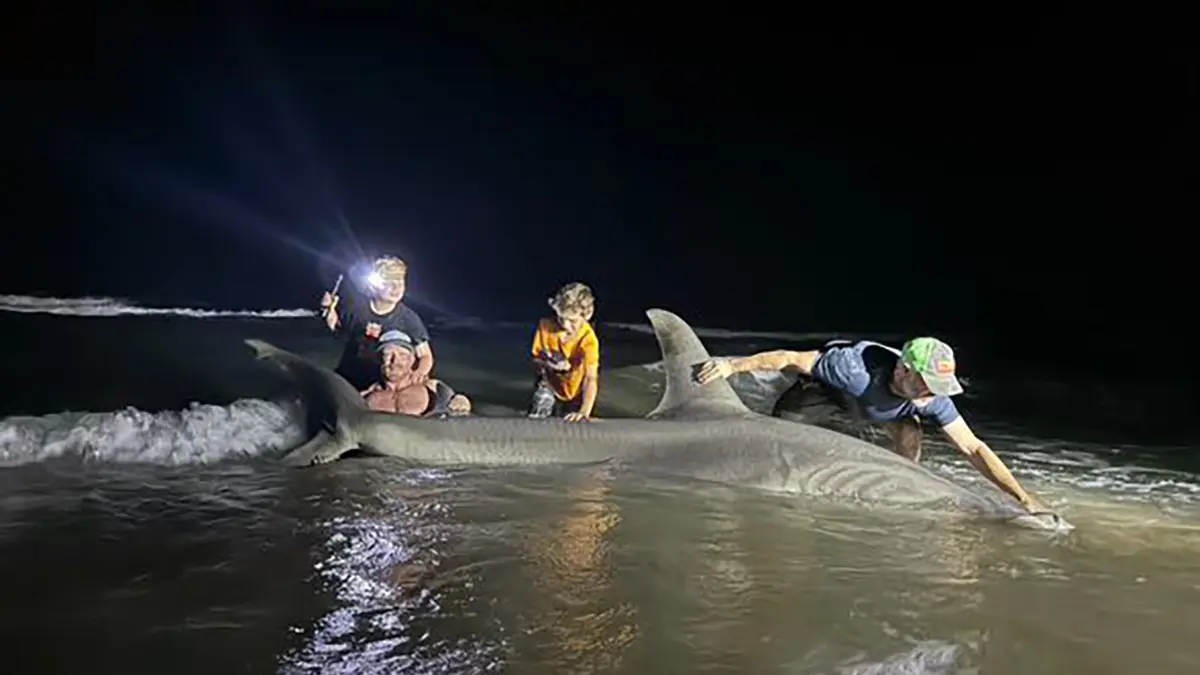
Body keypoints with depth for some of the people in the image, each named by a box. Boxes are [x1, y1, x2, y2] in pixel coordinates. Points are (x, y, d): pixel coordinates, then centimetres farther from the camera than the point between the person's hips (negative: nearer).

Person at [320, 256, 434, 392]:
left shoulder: (409, 319, -16)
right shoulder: (358, 306, -9)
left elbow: (426, 355, -13)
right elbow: (337, 327, 12)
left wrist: (421, 372, -35)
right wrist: (330, 309, -8)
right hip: (345, 379, 3)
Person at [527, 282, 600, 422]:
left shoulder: (589, 338, -31)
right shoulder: (546, 325, -21)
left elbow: (591, 379, -38)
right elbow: (536, 358, -7)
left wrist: (585, 412, -53)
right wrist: (546, 364, -32)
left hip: (574, 392, -2)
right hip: (549, 383, 2)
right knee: (534, 420, -9)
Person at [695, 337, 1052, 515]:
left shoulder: (933, 397, -32)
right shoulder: (856, 368, -47)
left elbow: (973, 448, -27)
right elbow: (793, 359, -40)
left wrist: (1024, 497, -34)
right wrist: (733, 365, -45)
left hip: (881, 406, 3)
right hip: (826, 388, -3)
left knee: (909, 436, -22)